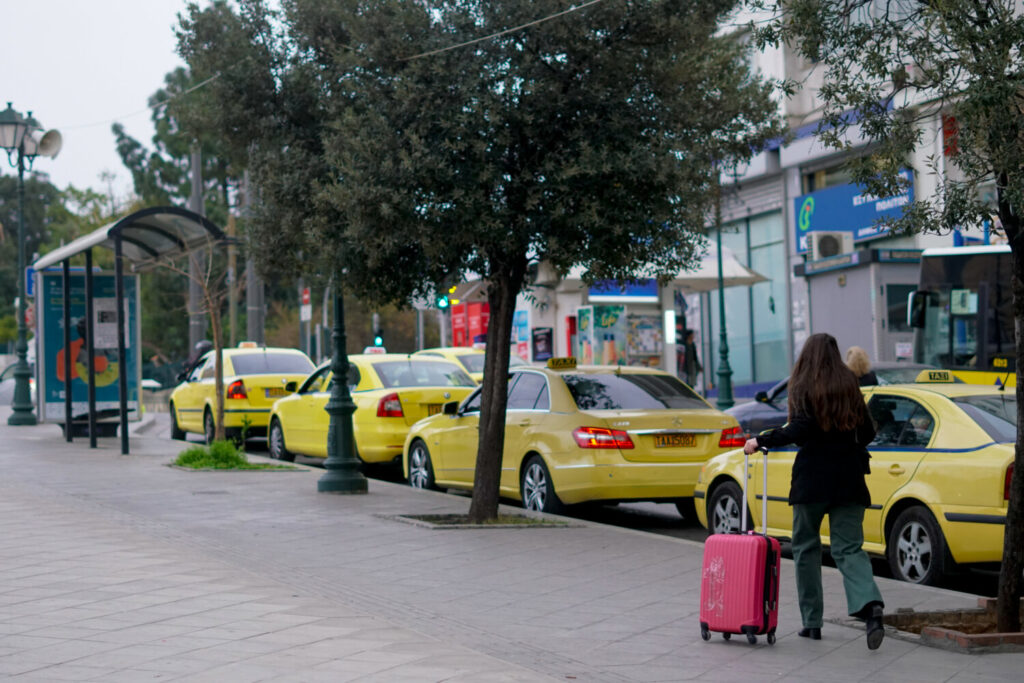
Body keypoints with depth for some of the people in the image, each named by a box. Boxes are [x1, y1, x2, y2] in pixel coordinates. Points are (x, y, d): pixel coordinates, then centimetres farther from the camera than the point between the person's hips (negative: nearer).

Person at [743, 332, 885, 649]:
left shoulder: (804, 388, -5)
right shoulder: (850, 387, 8)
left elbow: (799, 430, -18)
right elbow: (868, 432, 10)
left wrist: (760, 441, -10)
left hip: (813, 478, -3)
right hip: (849, 480, 3)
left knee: (806, 546, 11)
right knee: (848, 548, 2)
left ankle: (812, 621, 12)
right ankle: (870, 606, -24)